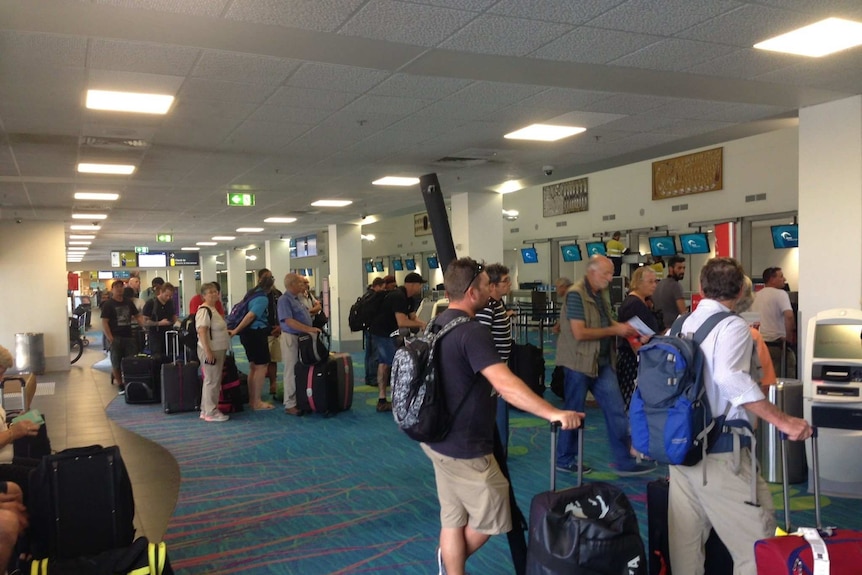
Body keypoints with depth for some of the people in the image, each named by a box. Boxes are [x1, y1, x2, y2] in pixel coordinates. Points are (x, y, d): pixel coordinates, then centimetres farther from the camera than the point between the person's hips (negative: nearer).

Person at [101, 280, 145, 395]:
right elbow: (104, 323, -7)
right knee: (116, 364, 2)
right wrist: (110, 339, -15)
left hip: (129, 336, 4)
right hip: (115, 337, -4)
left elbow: (138, 316, 15)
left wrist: (145, 326, -3)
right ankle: (121, 386, 13)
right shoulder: (108, 304, -3)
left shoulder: (128, 302, 12)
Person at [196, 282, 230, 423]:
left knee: (215, 381, 14)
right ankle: (210, 413, 2)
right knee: (212, 381, -5)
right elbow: (202, 331, -23)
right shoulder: (204, 310, -16)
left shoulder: (213, 309, 14)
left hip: (218, 350, 10)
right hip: (210, 351, -10)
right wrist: (208, 351, -27)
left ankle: (206, 410, 22)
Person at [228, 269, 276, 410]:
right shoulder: (263, 298, -17)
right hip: (256, 334, -10)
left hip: (249, 333, 10)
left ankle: (252, 399, 21)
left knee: (253, 366, 15)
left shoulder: (253, 293, 11)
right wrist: (236, 331, -22)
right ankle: (257, 402, -3)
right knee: (262, 366, -5)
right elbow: (250, 316, -24)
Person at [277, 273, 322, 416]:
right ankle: (290, 405, 2)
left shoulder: (298, 298, 13)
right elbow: (289, 321, -23)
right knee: (292, 372, -4)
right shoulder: (284, 300, -15)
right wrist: (309, 329, -25)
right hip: (291, 338, -9)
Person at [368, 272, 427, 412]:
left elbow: (413, 318, 9)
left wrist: (425, 325, -7)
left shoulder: (410, 298, 7)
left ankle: (382, 400, 17)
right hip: (382, 332, -11)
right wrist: (421, 325, -19)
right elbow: (402, 322, -29)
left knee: (384, 363, 12)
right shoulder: (398, 296, -24)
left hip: (387, 332, 11)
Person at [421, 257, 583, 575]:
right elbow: (505, 384, -35)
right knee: (491, 516, 12)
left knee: (453, 518, 17)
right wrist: (553, 413, -38)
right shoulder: (472, 331, -23)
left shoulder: (438, 325, 7)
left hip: (439, 439, 9)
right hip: (464, 446, -9)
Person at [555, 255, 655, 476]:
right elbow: (579, 333, -24)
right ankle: (565, 459, 21)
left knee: (616, 410, 5)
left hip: (602, 361, 8)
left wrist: (622, 326, 2)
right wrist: (614, 330, -19)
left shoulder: (602, 292, 9)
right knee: (573, 413, 6)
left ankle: (624, 461, 12)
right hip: (579, 361, -8)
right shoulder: (576, 294, -18)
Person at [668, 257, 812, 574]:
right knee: (757, 541, 3)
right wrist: (783, 421, -25)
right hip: (721, 450, -7)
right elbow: (730, 377, -28)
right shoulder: (732, 325, -10)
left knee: (685, 540, 15)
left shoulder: (680, 325, 9)